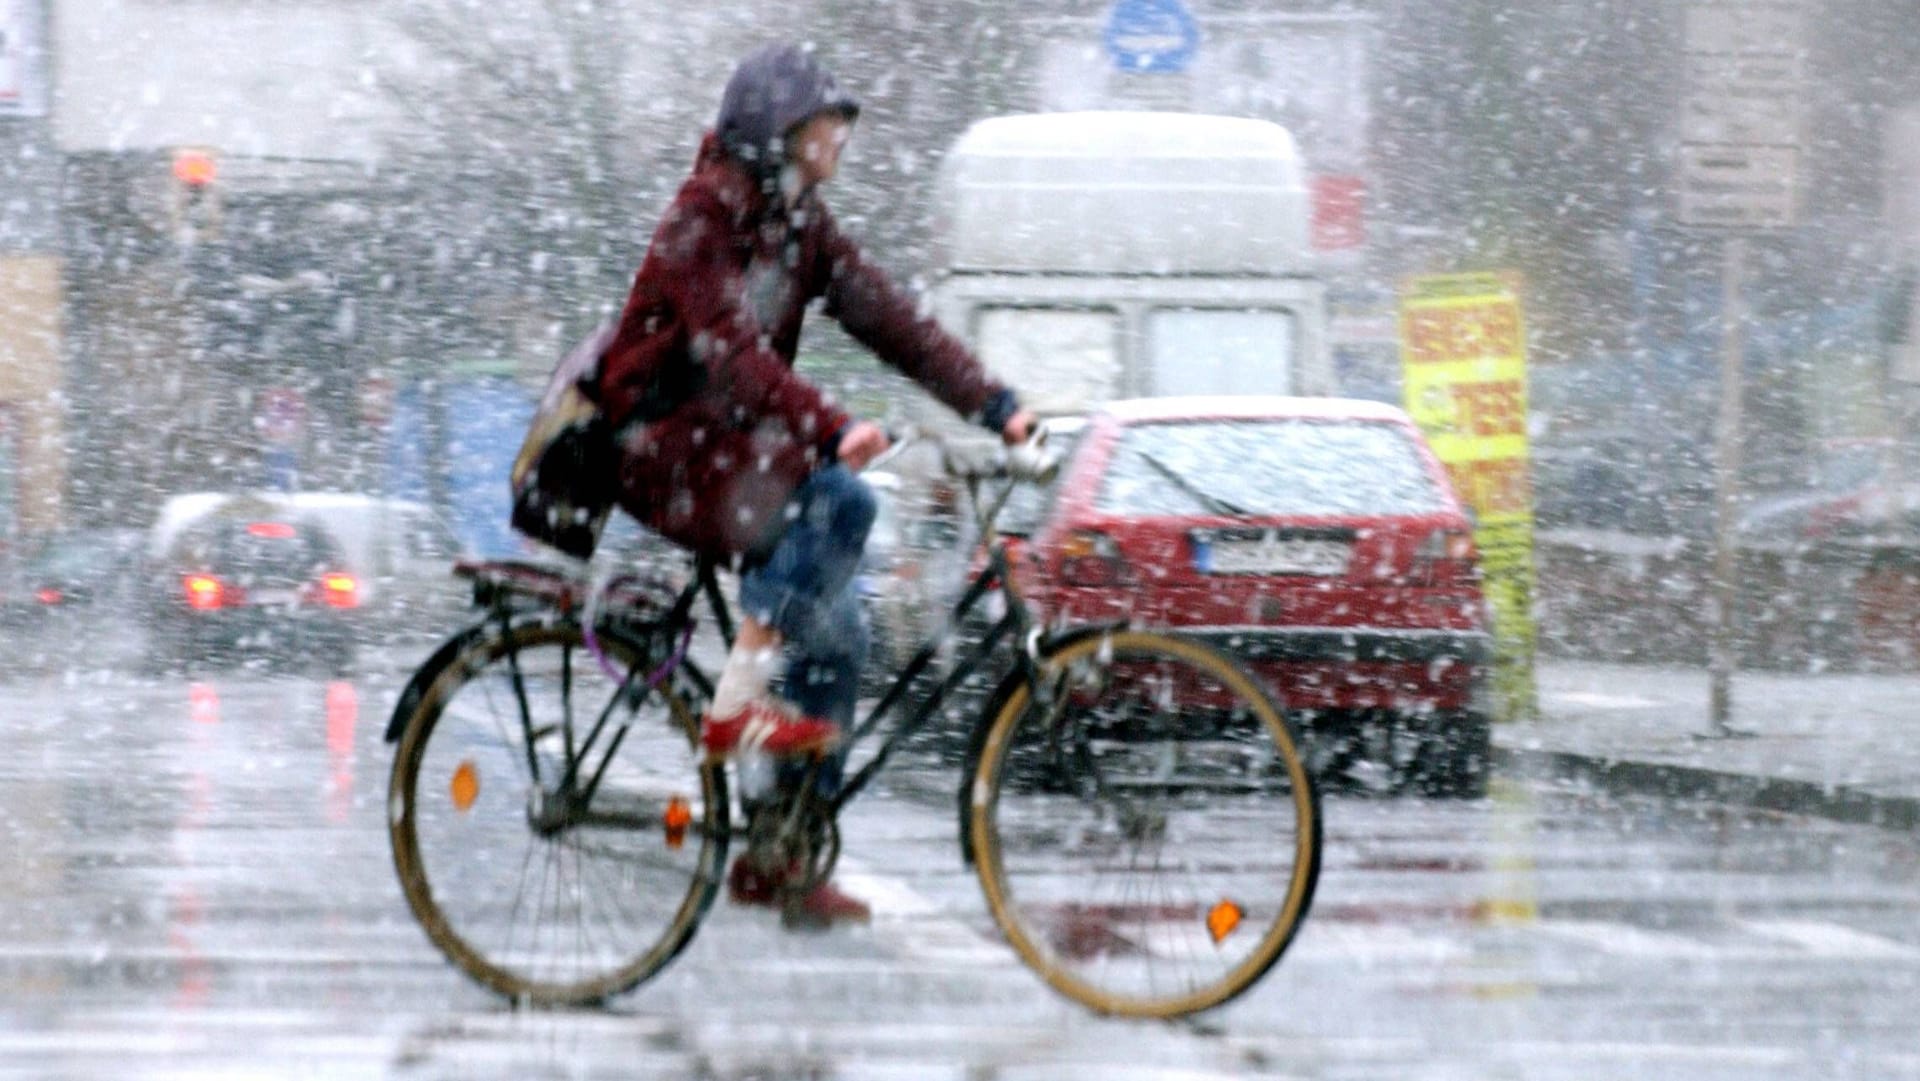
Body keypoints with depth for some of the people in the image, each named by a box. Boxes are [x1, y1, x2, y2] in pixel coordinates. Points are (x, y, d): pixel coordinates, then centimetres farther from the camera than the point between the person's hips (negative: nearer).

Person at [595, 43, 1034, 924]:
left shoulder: (801, 227, 8)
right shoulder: (698, 227, -16)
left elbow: (888, 319, 0)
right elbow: (734, 353, -30)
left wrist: (997, 406, -12)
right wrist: (833, 429, -44)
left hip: (742, 450, 8)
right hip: (663, 452, -8)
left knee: (835, 636, -1)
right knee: (840, 501, -29)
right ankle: (739, 701, -27)